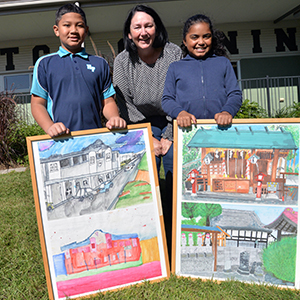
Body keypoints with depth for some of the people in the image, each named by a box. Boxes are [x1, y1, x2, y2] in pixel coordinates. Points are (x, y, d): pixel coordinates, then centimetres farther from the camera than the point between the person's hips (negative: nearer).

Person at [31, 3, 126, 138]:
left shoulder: (100, 63, 15)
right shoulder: (44, 63, 10)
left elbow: (108, 101, 13)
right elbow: (38, 104, 6)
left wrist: (114, 118, -8)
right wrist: (50, 127, -12)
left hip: (95, 136, 2)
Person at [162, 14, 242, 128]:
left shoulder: (223, 63, 21)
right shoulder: (175, 67, 19)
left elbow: (235, 94, 15)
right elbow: (167, 99, 14)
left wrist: (227, 112, -7)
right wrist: (180, 112, -9)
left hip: (220, 127, 1)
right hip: (187, 129, 0)